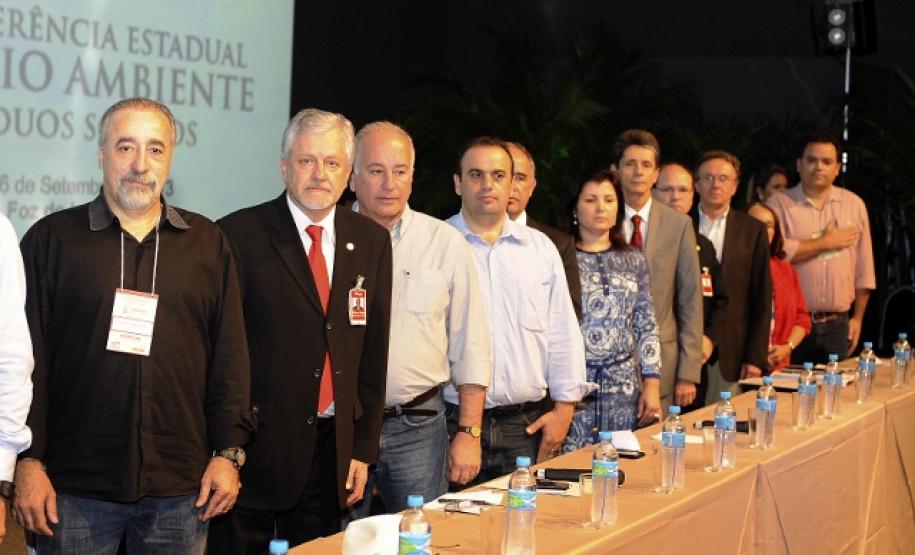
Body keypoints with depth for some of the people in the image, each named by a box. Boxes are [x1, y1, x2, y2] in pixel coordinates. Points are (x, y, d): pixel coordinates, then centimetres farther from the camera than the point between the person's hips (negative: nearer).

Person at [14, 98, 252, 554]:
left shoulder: (207, 243, 9)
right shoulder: (51, 239, 3)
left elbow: (229, 356, 8)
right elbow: (26, 357, 0)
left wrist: (229, 453, 2)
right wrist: (28, 462, -5)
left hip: (180, 488, 2)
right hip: (74, 486, -1)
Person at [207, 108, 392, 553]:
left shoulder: (371, 242, 8)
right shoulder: (239, 235, -8)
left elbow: (373, 352, 10)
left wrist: (364, 449, 8)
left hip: (333, 452, 4)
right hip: (255, 449, -4)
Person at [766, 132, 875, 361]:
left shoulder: (854, 204, 10)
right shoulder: (778, 204, 0)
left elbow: (863, 269, 12)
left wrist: (858, 318, 9)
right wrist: (825, 243, -9)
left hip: (837, 324, 3)